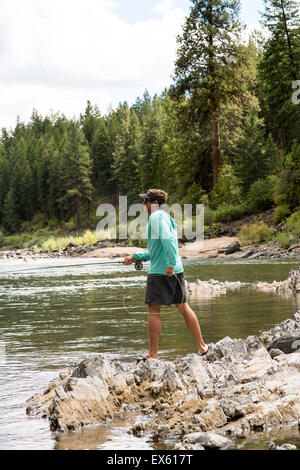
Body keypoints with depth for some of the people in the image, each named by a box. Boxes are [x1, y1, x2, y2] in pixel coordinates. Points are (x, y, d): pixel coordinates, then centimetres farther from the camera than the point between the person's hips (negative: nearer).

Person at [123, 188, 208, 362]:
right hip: (176, 270, 9)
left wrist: (170, 264, -29)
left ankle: (153, 354, -1)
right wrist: (135, 257, 27)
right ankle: (202, 346, 14)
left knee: (153, 311, -3)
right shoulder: (168, 217, 22)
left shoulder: (157, 216, -7)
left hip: (160, 270, -9)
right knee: (184, 308, 12)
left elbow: (167, 240, -23)